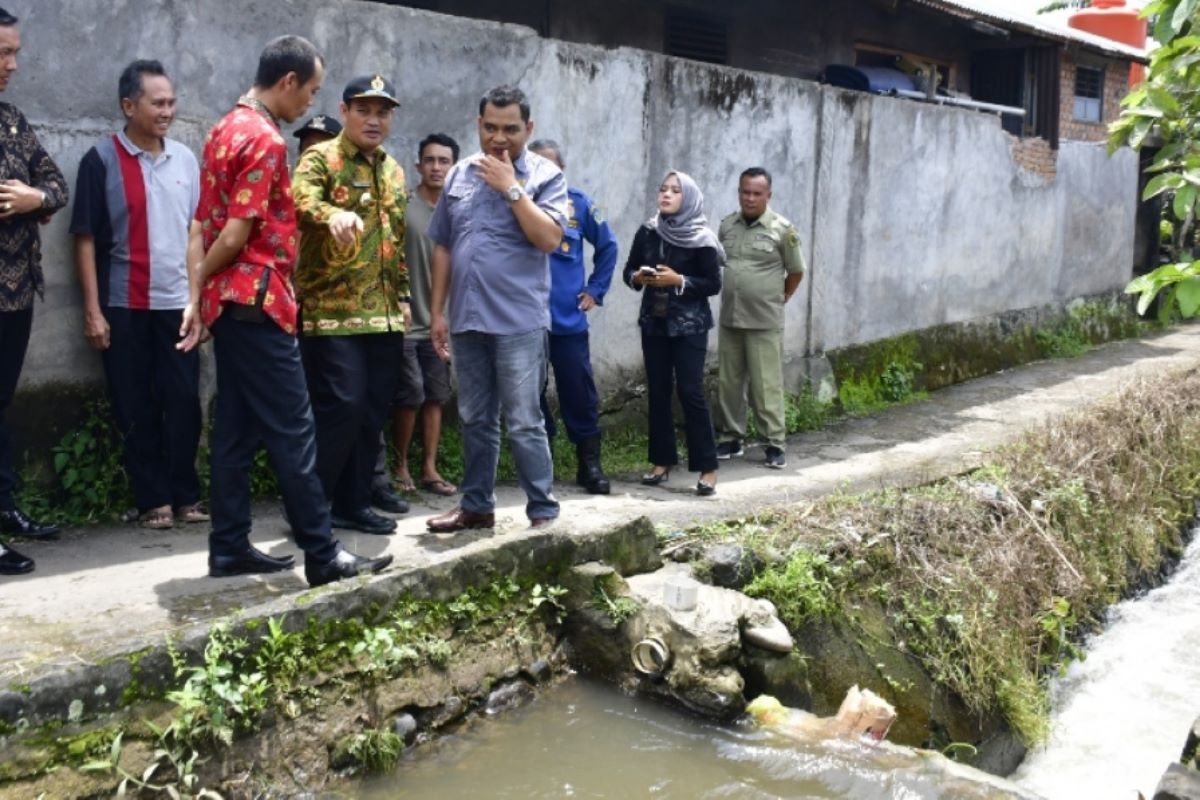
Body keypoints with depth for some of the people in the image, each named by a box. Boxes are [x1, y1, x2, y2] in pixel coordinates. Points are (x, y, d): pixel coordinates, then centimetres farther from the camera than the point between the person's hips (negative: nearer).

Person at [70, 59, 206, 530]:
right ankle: (153, 500, 14)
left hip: (178, 303, 3)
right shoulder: (102, 160, -4)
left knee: (184, 402, 4)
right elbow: (86, 238, -4)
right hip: (124, 307, -3)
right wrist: (93, 310, -9)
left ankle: (185, 495, 15)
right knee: (136, 408, 4)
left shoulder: (185, 159, 8)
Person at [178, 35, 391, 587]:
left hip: (230, 302, 10)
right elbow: (236, 236, -17)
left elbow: (202, 226, 12)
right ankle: (323, 557, -2)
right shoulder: (266, 140, -14)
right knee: (292, 431, -6)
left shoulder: (225, 129, 16)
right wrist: (203, 281, 0)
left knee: (237, 428, 11)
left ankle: (230, 547, 15)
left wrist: (195, 294, 7)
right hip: (257, 302, -10)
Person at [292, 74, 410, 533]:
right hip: (331, 310, -7)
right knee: (340, 407, -12)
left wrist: (403, 294, 19)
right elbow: (301, 199, -26)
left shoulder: (393, 171, 18)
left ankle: (352, 503, 20)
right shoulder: (320, 158, -4)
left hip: (384, 315, 7)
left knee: (371, 413, 9)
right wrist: (332, 215, -47)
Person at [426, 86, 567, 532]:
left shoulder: (545, 176, -2)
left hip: (519, 321, -5)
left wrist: (511, 187, -13)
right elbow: (442, 247, 14)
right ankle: (477, 505, 23)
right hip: (466, 318, 5)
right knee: (475, 420, 13)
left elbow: (549, 238, -16)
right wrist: (437, 311, 10)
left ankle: (543, 511, 6)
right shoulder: (459, 175, 12)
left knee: (523, 423, -4)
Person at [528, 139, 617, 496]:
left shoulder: (578, 203, 2)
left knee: (579, 393, 4)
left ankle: (590, 464, 16)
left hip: (569, 319, 0)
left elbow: (607, 245, 13)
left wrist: (596, 289, 9)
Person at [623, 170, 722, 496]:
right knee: (657, 391, 6)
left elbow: (713, 284, -7)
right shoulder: (647, 233, 4)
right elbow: (629, 270, 11)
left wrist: (679, 281, -19)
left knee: (691, 391, -8)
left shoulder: (701, 239, -7)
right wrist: (638, 277, -11)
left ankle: (707, 468, -2)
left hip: (690, 325, -4)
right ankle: (662, 461, 16)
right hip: (654, 322, 4)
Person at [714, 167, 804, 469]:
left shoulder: (782, 229, -7)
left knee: (766, 385, -2)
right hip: (729, 319, 5)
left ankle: (775, 444, 7)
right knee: (728, 382, 10)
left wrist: (777, 300, 9)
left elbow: (796, 272, 2)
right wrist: (732, 295, 14)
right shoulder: (727, 225, 6)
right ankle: (731, 438, 22)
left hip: (765, 322, -4)